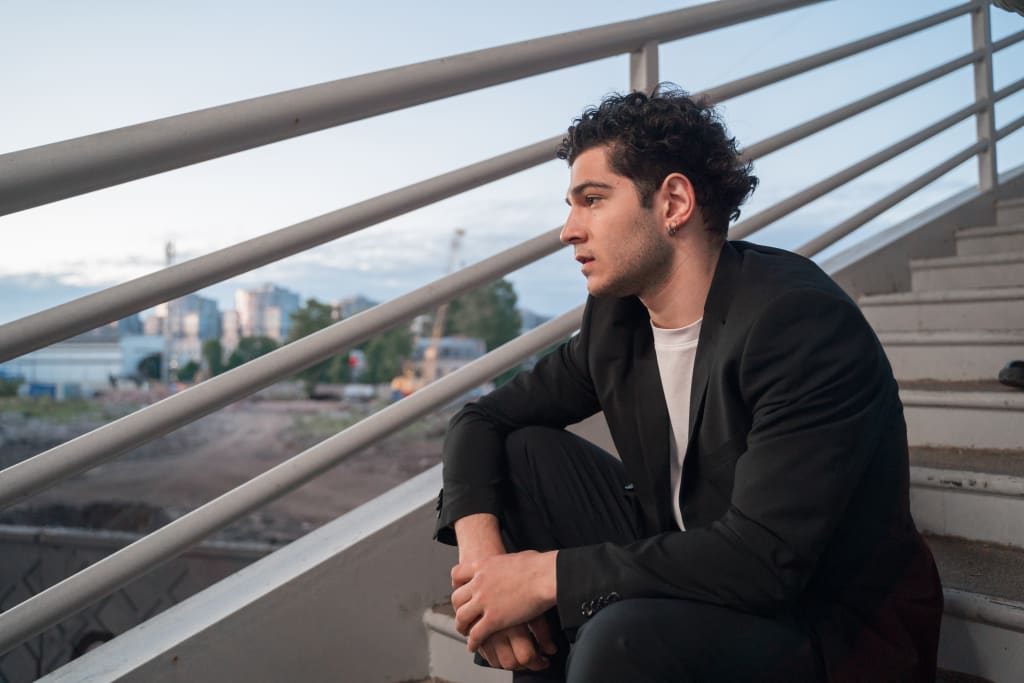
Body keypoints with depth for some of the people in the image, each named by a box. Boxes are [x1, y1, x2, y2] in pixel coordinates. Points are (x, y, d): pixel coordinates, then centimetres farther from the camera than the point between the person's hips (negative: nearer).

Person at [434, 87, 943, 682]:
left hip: (835, 631, -7)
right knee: (523, 453, -3)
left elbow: (765, 559, -30)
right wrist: (480, 544, -13)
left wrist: (549, 574, -24)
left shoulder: (801, 320, -23)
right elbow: (484, 419, 7)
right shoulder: (617, 318, 0)